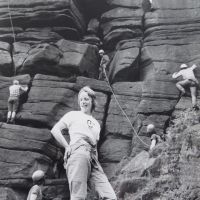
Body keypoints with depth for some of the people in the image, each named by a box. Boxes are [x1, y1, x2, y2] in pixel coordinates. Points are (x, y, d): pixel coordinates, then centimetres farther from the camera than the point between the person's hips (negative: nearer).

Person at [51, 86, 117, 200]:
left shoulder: (96, 124, 31)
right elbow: (55, 130, 10)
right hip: (78, 152, -5)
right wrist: (67, 147, -1)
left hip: (93, 157, 5)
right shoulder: (73, 115, 18)